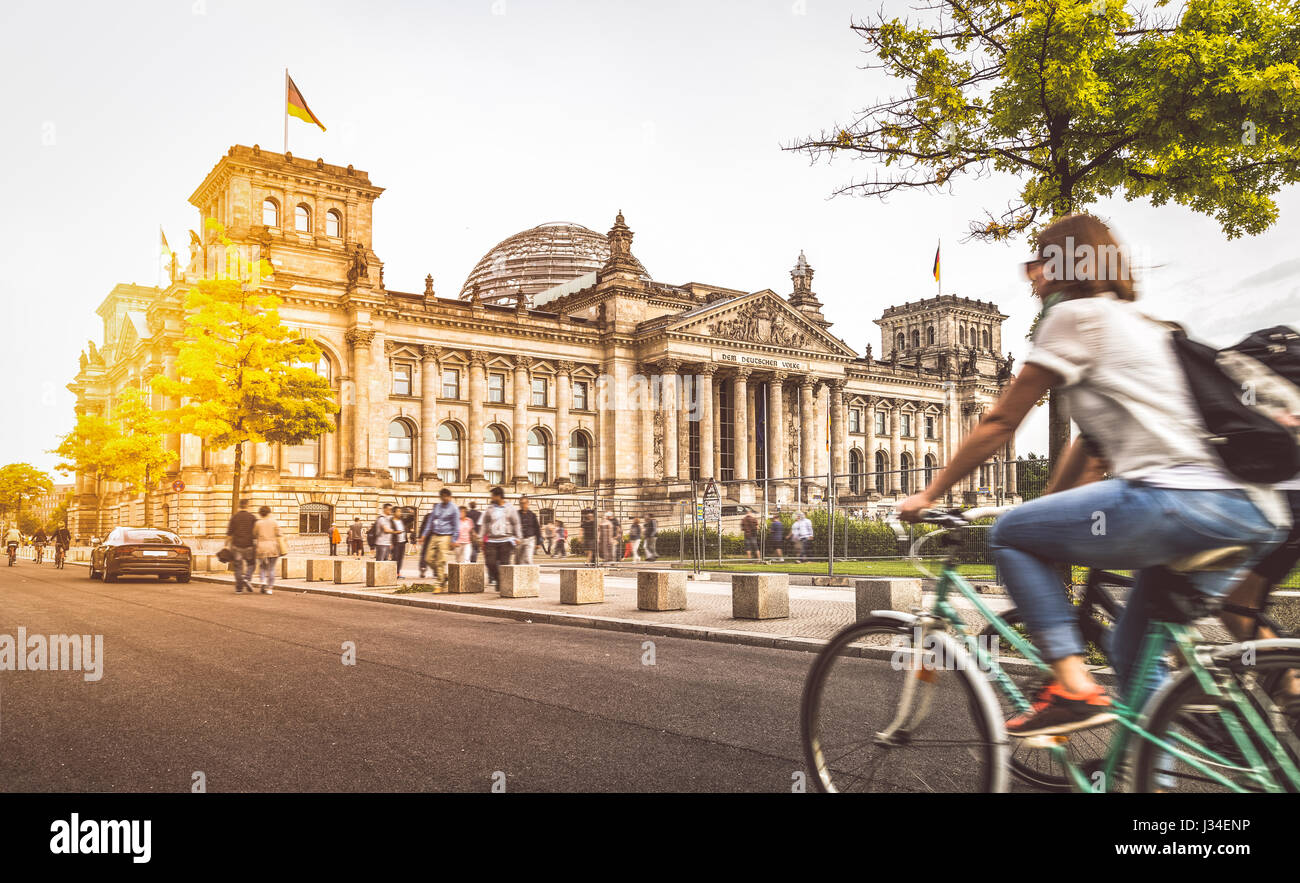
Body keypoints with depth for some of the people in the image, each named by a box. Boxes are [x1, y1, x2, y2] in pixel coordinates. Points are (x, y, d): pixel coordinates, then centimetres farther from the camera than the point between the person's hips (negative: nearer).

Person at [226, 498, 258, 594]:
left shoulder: (234, 517, 3)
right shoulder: (252, 517, -1)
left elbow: (229, 533, 1)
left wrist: (227, 545, 6)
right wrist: (257, 545, 6)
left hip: (236, 545, 1)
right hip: (249, 545, -1)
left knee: (238, 566, 6)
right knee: (250, 564, 15)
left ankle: (239, 588, 4)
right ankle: (247, 578, -10)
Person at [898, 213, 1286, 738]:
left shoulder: (1075, 315, 2)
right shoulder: (1138, 323, 29)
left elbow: (1000, 424, 2)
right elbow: (1091, 442, 30)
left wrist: (928, 495, 11)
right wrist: (1047, 511, 34)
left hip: (1178, 496, -9)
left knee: (1009, 535, 2)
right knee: (1132, 653, 20)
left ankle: (1074, 687, -6)